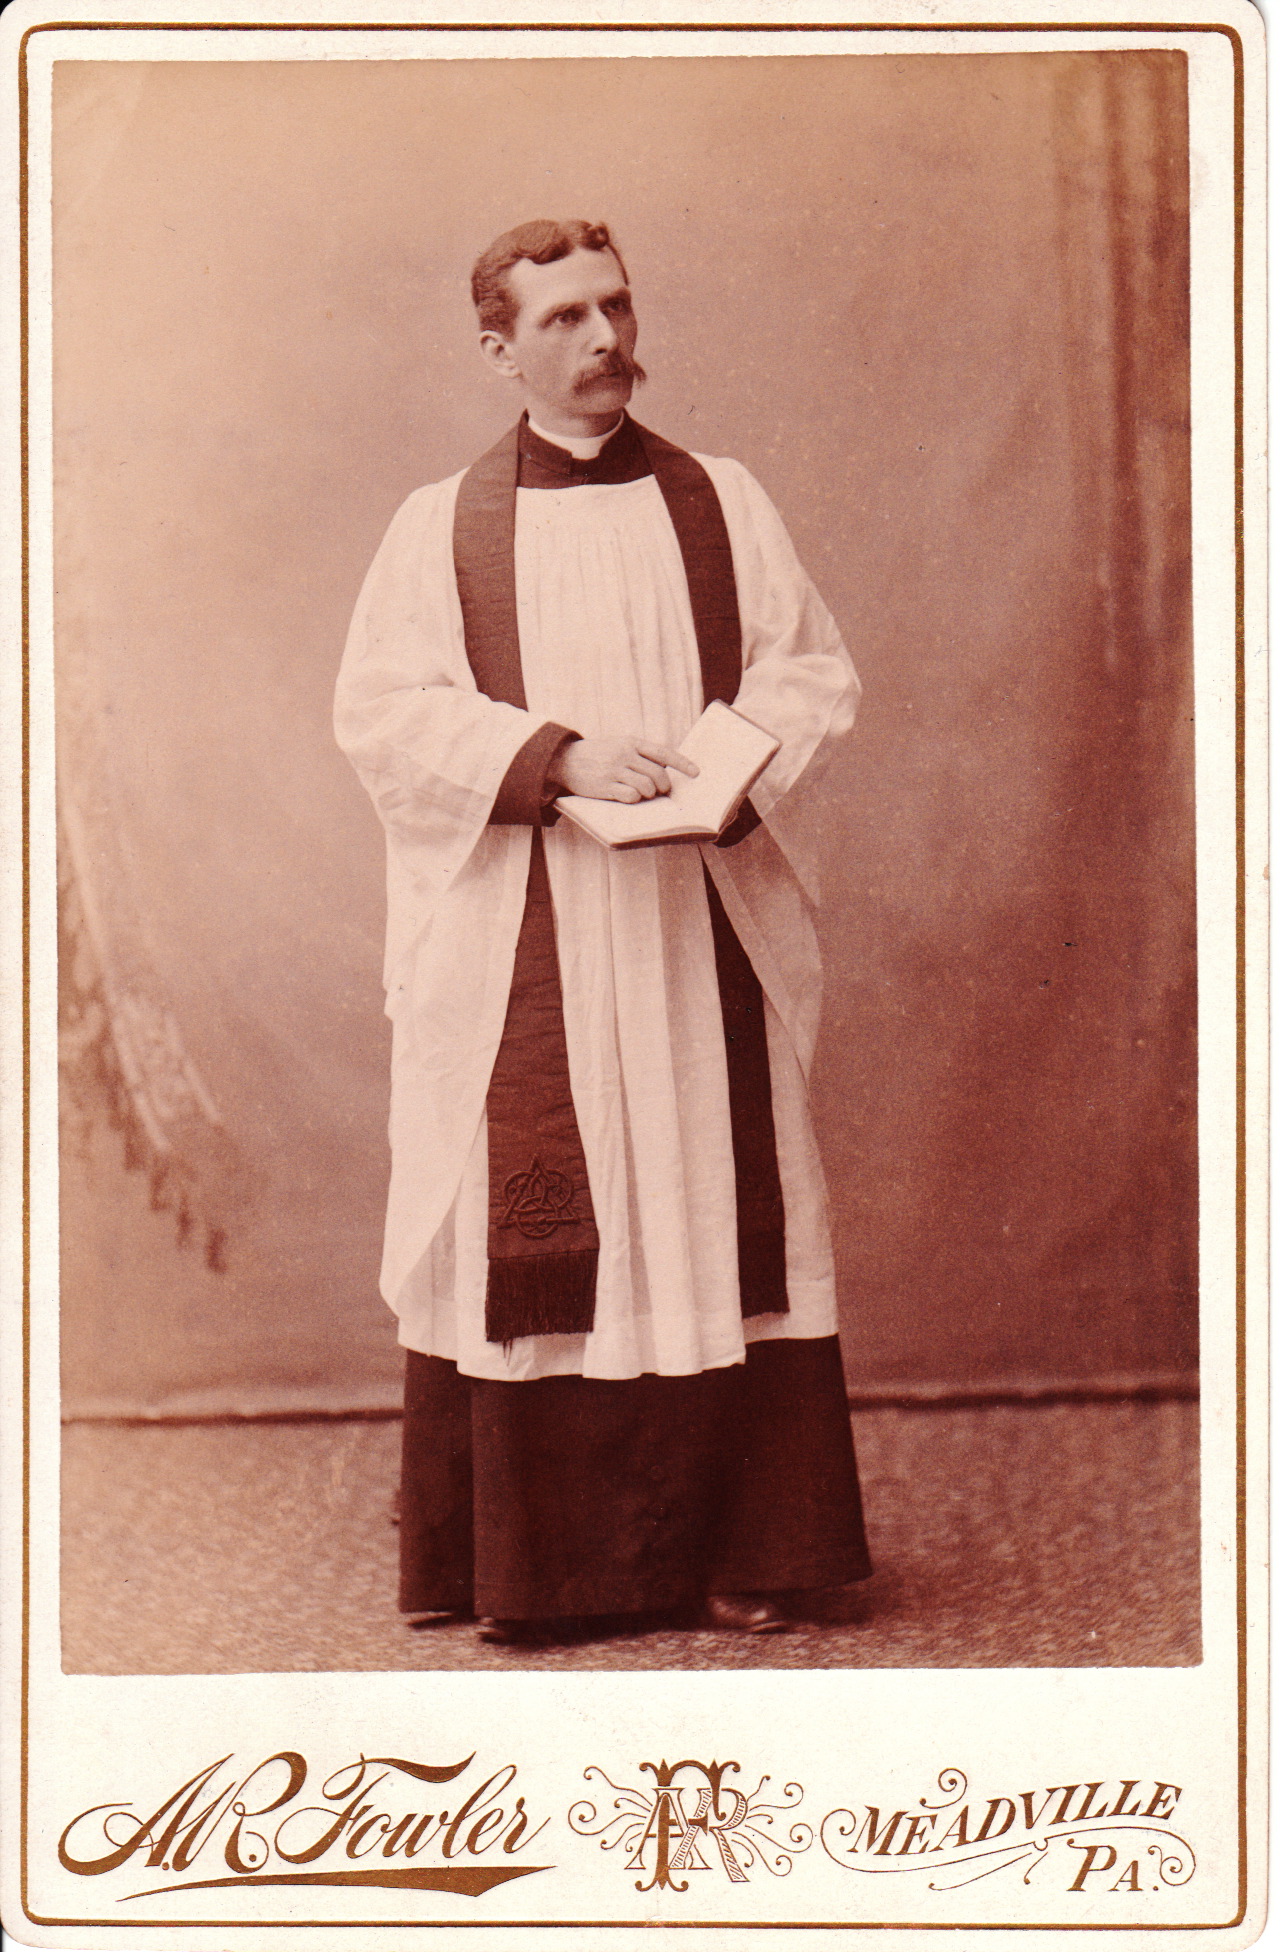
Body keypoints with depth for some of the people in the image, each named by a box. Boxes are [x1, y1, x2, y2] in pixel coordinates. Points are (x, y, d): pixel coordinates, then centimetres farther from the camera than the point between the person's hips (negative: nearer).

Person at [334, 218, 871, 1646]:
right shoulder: (441, 527, 6)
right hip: (512, 952, -1)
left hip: (699, 941, 2)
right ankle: (516, 1567, 7)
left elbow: (809, 671, 8)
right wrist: (557, 753, -16)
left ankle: (735, 1553, 9)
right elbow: (383, 710, -3)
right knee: (519, 1235, -2)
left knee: (716, 1223, 1)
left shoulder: (723, 507, 12)